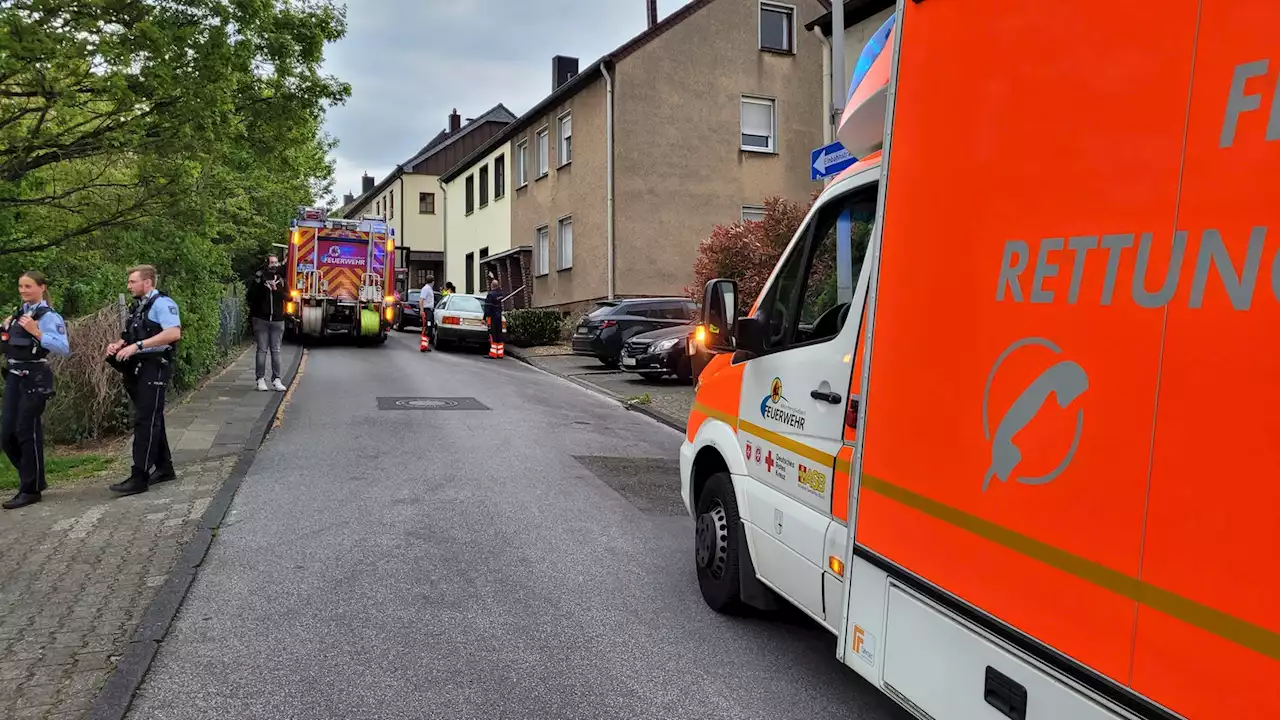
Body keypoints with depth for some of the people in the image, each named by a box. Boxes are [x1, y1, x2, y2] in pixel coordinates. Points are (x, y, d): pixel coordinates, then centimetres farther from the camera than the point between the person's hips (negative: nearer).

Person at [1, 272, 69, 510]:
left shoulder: (49, 316, -9)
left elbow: (64, 349, -20)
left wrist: (36, 332, -25)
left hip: (34, 378, -8)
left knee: (27, 432, -3)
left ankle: (31, 490, 8)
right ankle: (33, 478, 26)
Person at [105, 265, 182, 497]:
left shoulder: (162, 303, -11)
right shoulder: (137, 306, 18)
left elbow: (174, 333, -25)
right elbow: (130, 335, 28)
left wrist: (137, 346, -26)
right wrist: (118, 345, 5)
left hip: (153, 369, -9)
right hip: (136, 369, 9)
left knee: (146, 421, -10)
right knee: (152, 419, 15)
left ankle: (139, 478, -9)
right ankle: (164, 468, 25)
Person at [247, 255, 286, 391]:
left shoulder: (281, 279, 9)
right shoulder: (259, 277, 1)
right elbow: (250, 297, -6)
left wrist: (276, 289, -13)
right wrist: (259, 283, -17)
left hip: (277, 320, 2)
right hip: (261, 319, -2)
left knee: (276, 350, 3)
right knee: (262, 350, 0)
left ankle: (276, 379, 5)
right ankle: (261, 379, 4)